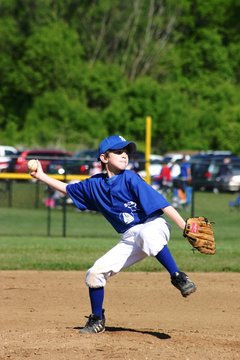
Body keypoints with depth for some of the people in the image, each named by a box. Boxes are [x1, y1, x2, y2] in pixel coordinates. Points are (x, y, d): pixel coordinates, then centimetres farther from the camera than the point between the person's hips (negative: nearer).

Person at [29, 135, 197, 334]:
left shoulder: (130, 179, -11)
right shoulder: (95, 185, 7)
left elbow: (160, 203, -18)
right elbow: (69, 189, 26)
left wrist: (185, 227, -25)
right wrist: (41, 176, 21)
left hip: (153, 226, -6)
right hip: (129, 240, 6)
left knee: (146, 235, -43)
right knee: (95, 273, 1)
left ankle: (178, 277, -38)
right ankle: (97, 320, 22)